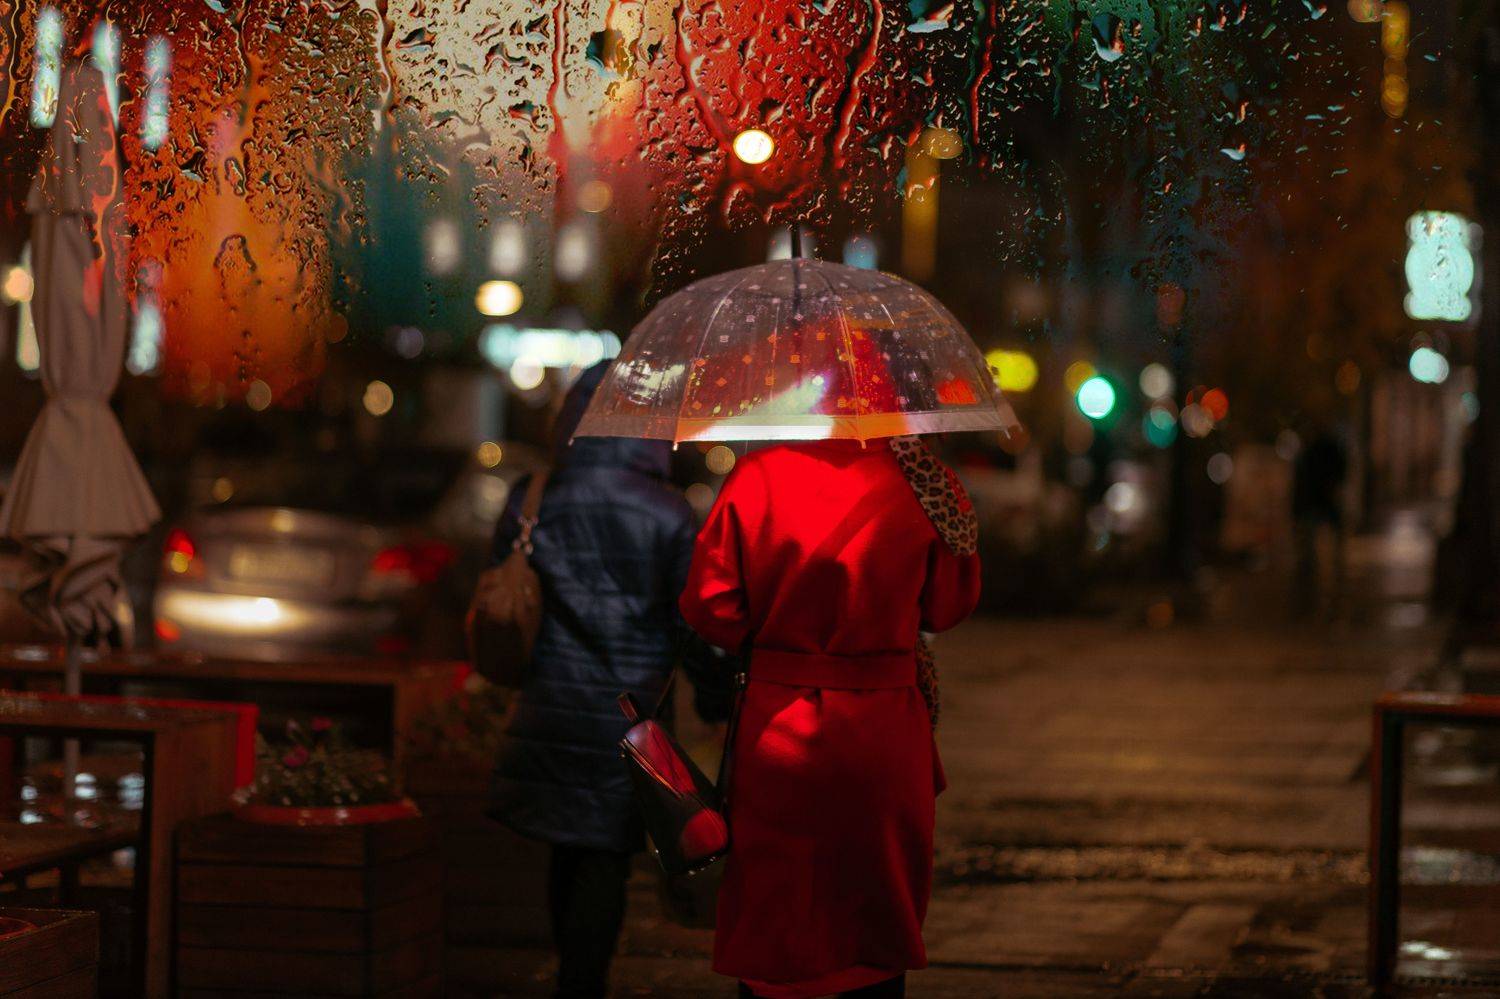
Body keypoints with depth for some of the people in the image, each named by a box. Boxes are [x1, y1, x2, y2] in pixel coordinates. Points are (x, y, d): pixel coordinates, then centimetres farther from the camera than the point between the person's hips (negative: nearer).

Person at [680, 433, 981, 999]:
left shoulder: (757, 474, -9)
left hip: (773, 731, 0)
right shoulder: (920, 481, -8)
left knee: (767, 921, 11)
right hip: (881, 729, 0)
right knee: (881, 920, 14)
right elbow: (949, 605, 2)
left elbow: (708, 603, -7)